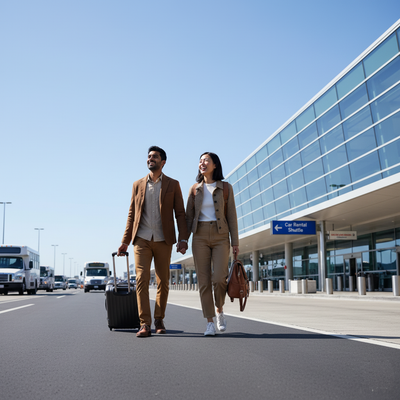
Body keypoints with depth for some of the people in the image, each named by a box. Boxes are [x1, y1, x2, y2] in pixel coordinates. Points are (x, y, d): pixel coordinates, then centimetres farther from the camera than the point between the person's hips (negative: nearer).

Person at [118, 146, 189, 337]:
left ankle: (159, 319, 22)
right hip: (142, 239, 1)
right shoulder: (138, 185, 12)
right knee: (142, 280, -11)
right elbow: (131, 214, 13)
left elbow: (180, 213, 3)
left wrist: (183, 239, -9)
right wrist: (125, 241, 8)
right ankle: (145, 324, -12)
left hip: (163, 240, 0)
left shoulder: (173, 185, 7)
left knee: (163, 282, 5)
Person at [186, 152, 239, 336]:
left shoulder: (226, 188, 4)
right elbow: (188, 217, 8)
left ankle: (219, 310, 12)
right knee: (204, 281, -5)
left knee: (219, 278, -16)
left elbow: (231, 216, 2)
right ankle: (210, 323, 3)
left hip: (220, 237, -1)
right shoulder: (195, 189, 8)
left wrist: (235, 242, -4)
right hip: (200, 237, 1)